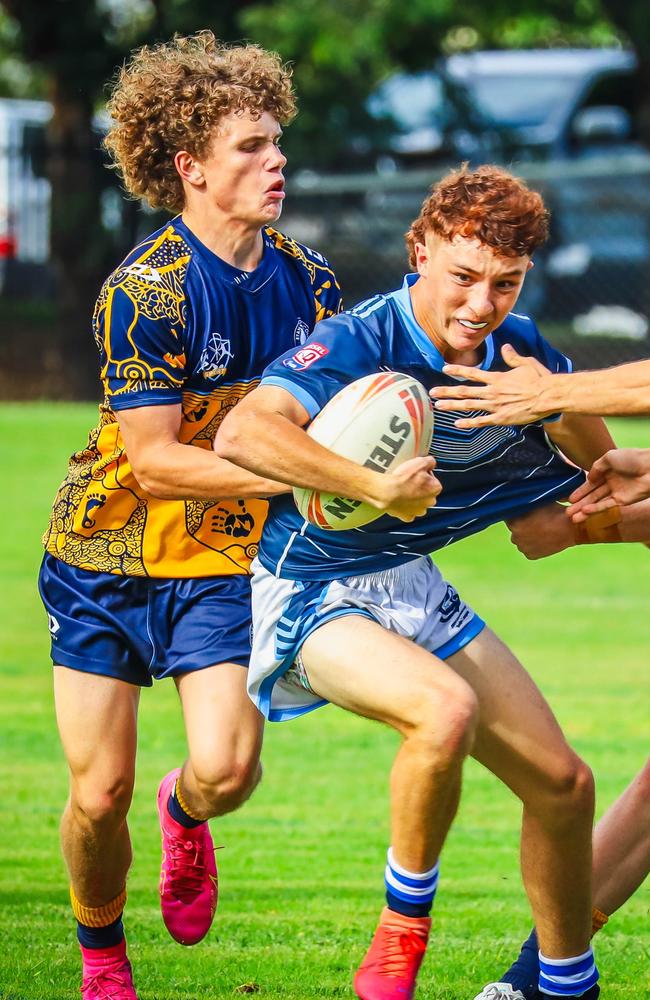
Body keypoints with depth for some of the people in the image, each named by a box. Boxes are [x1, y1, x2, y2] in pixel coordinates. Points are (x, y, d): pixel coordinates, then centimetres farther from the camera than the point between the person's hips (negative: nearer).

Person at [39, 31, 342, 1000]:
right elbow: (155, 459, -22)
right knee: (100, 793, -2)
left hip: (227, 559, 3)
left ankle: (185, 814, 22)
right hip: (108, 555, -3)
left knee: (226, 770, -16)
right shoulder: (147, 289, -20)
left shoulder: (306, 281, -2)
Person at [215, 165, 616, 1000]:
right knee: (446, 706, -35)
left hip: (413, 588, 7)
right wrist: (379, 487, -43)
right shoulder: (362, 342, -24)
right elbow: (242, 434, -40)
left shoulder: (518, 352, -4)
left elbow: (602, 465, 13)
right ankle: (404, 925, -14)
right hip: (311, 592, -7)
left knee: (561, 784, 6)